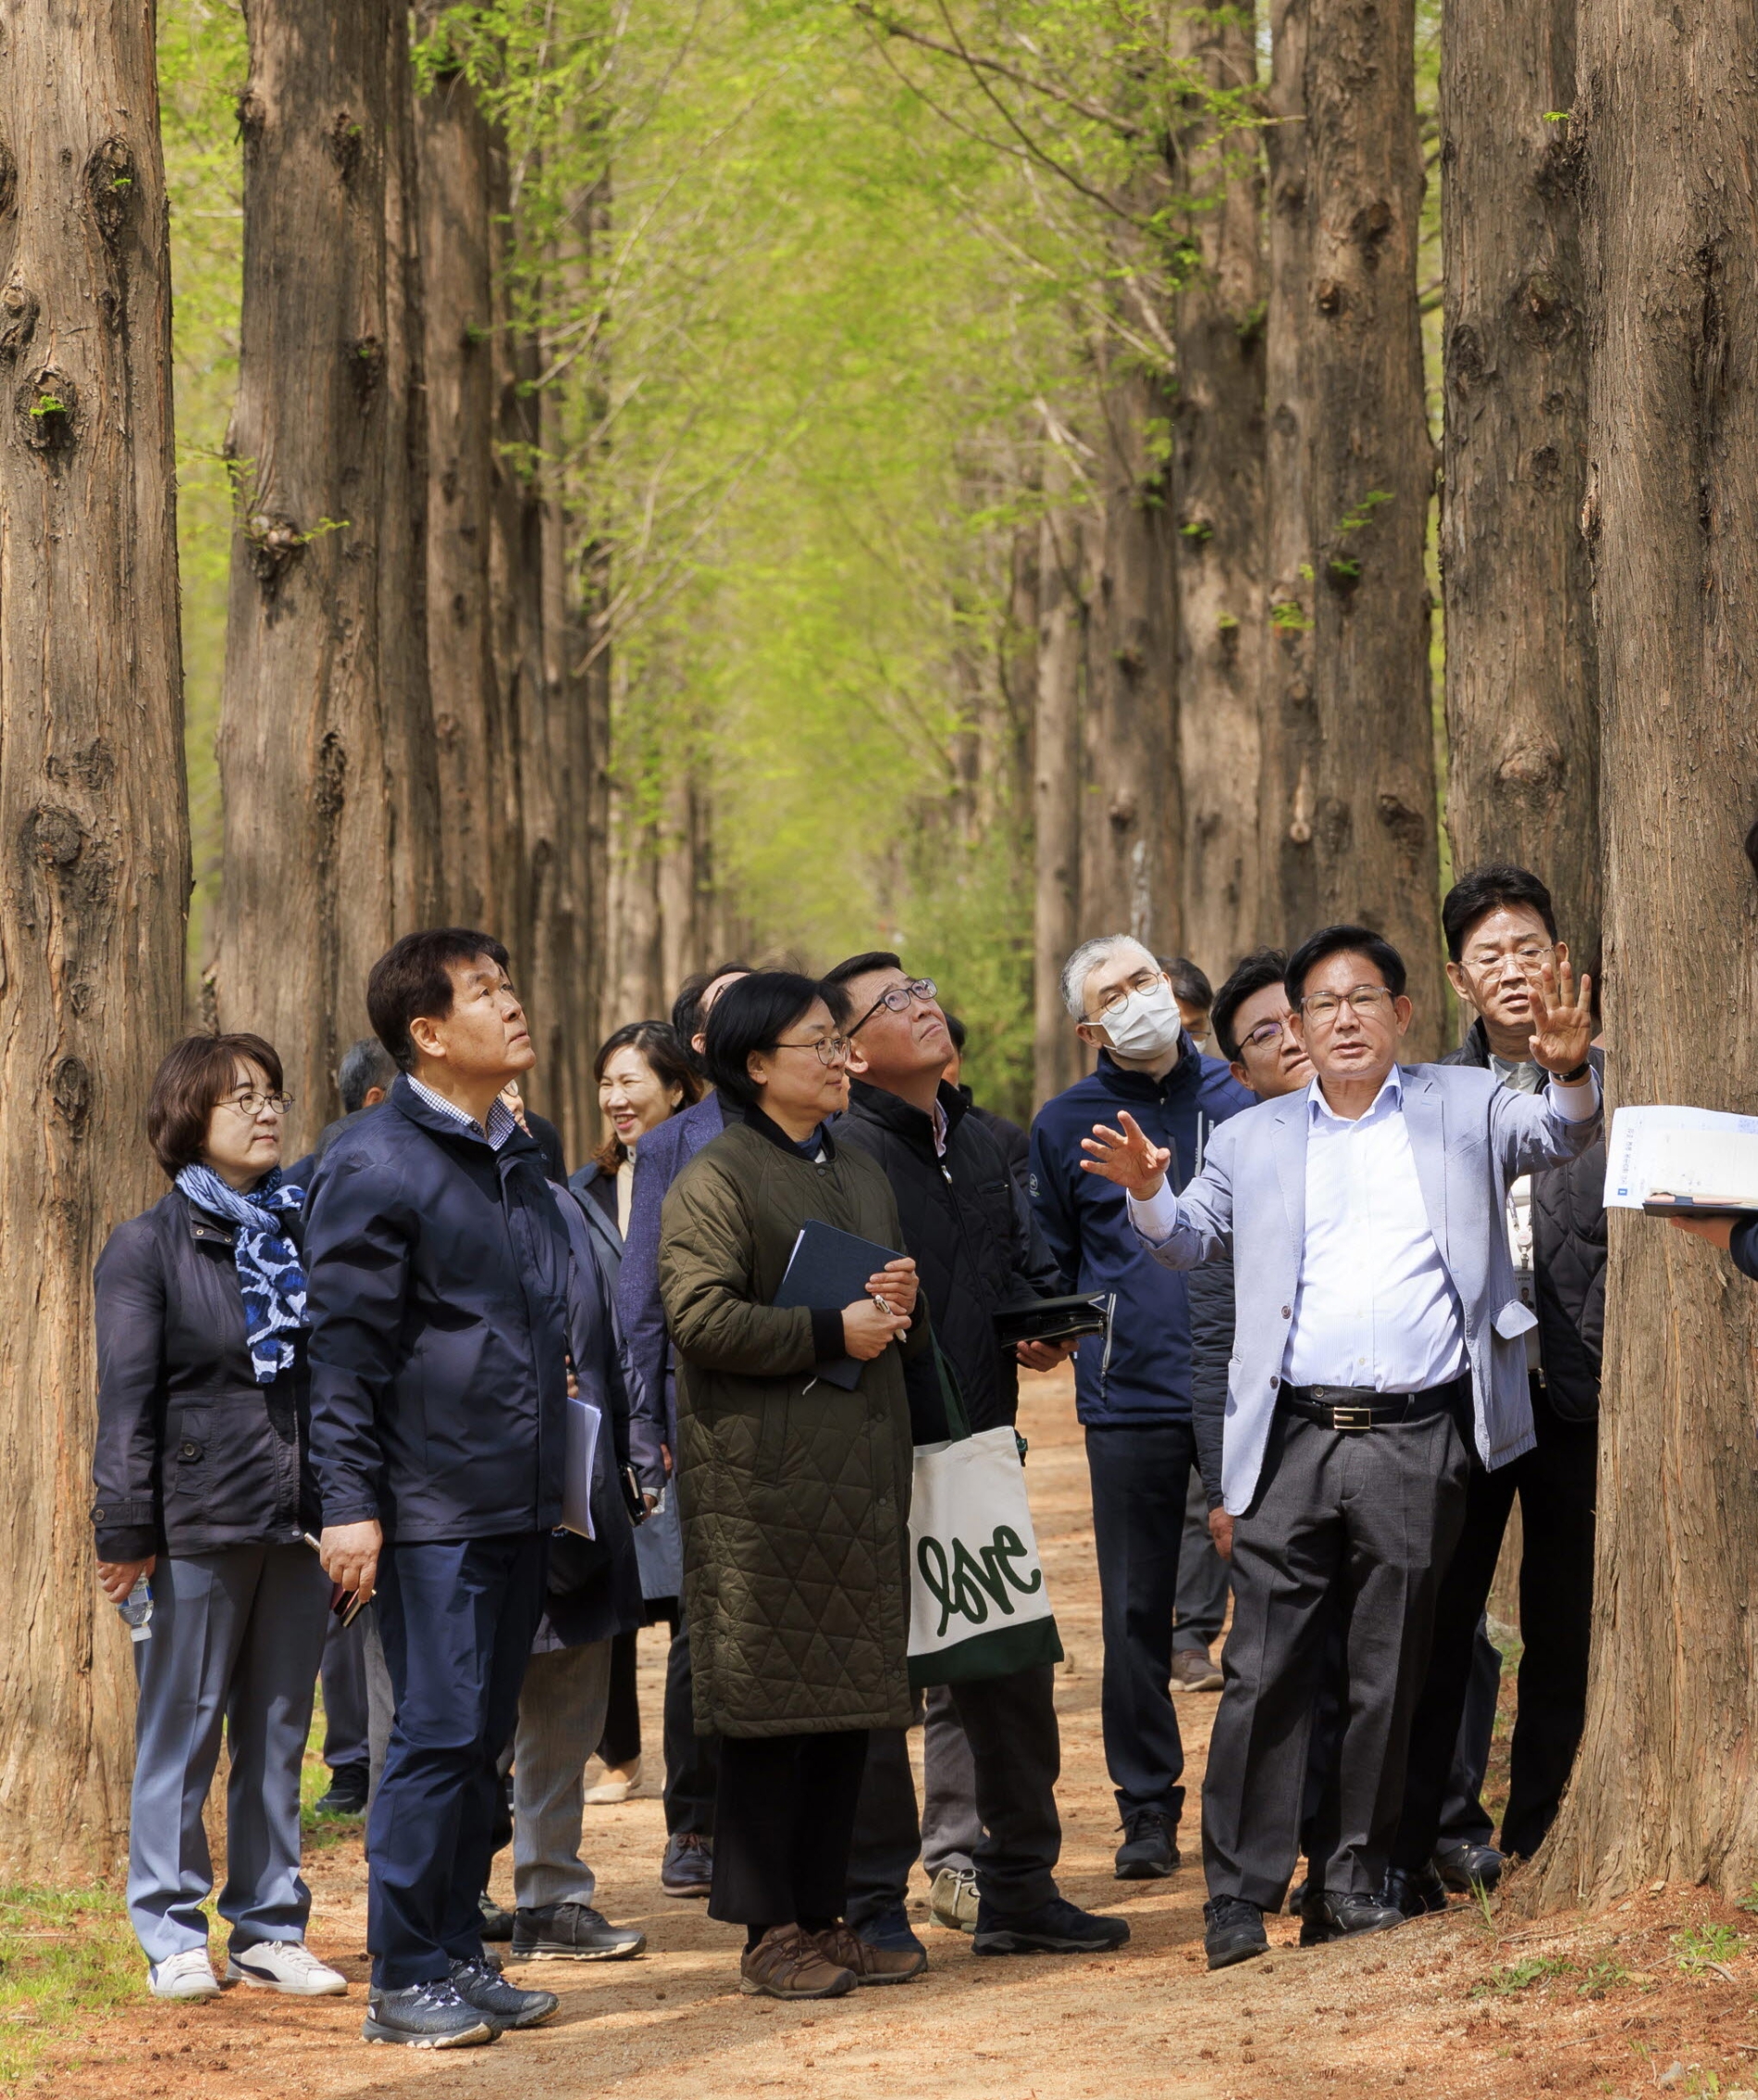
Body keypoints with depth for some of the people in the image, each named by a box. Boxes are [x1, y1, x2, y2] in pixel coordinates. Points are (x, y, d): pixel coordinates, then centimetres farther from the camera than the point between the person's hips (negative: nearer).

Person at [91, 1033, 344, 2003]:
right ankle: (172, 1935, 9)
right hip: (198, 1521, -4)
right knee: (183, 1731, 1)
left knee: (278, 1734, 9)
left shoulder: (304, 1233, 12)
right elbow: (127, 1398, -5)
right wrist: (126, 1527, -10)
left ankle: (269, 1930, 16)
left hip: (299, 1521, 4)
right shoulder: (150, 1245, -1)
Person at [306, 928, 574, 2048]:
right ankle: (406, 1980, 0)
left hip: (521, 1505, 8)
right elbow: (344, 1348, -11)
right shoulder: (377, 1167, -10)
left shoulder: (520, 1156, 15)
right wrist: (351, 1505, -15)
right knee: (439, 1733, -7)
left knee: (484, 1738, 11)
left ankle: (460, 1954, 18)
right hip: (433, 1508, -7)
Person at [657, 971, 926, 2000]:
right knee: (771, 1705, -5)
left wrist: (905, 1304, 5)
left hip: (864, 1478, 8)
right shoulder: (717, 1179, -5)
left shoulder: (864, 1174, 20)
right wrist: (831, 1334, -15)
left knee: (852, 1701, 8)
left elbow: (907, 1333, 29)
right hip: (763, 1482, -7)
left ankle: (826, 1912, 15)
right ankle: (769, 1930, 1)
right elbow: (701, 1317, -17)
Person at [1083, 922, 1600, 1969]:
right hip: (1294, 1439, 1)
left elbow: (1560, 1133, -2)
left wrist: (1572, 1074, -24)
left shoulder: (1463, 1107, 11)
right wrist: (1147, 1190, -2)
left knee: (1389, 1677, 5)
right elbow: (1190, 1239, 20)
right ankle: (1240, 1899, -2)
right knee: (1267, 1670, -4)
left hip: (1416, 1443, 0)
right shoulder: (1255, 1139, 16)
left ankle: (1352, 1885, 14)